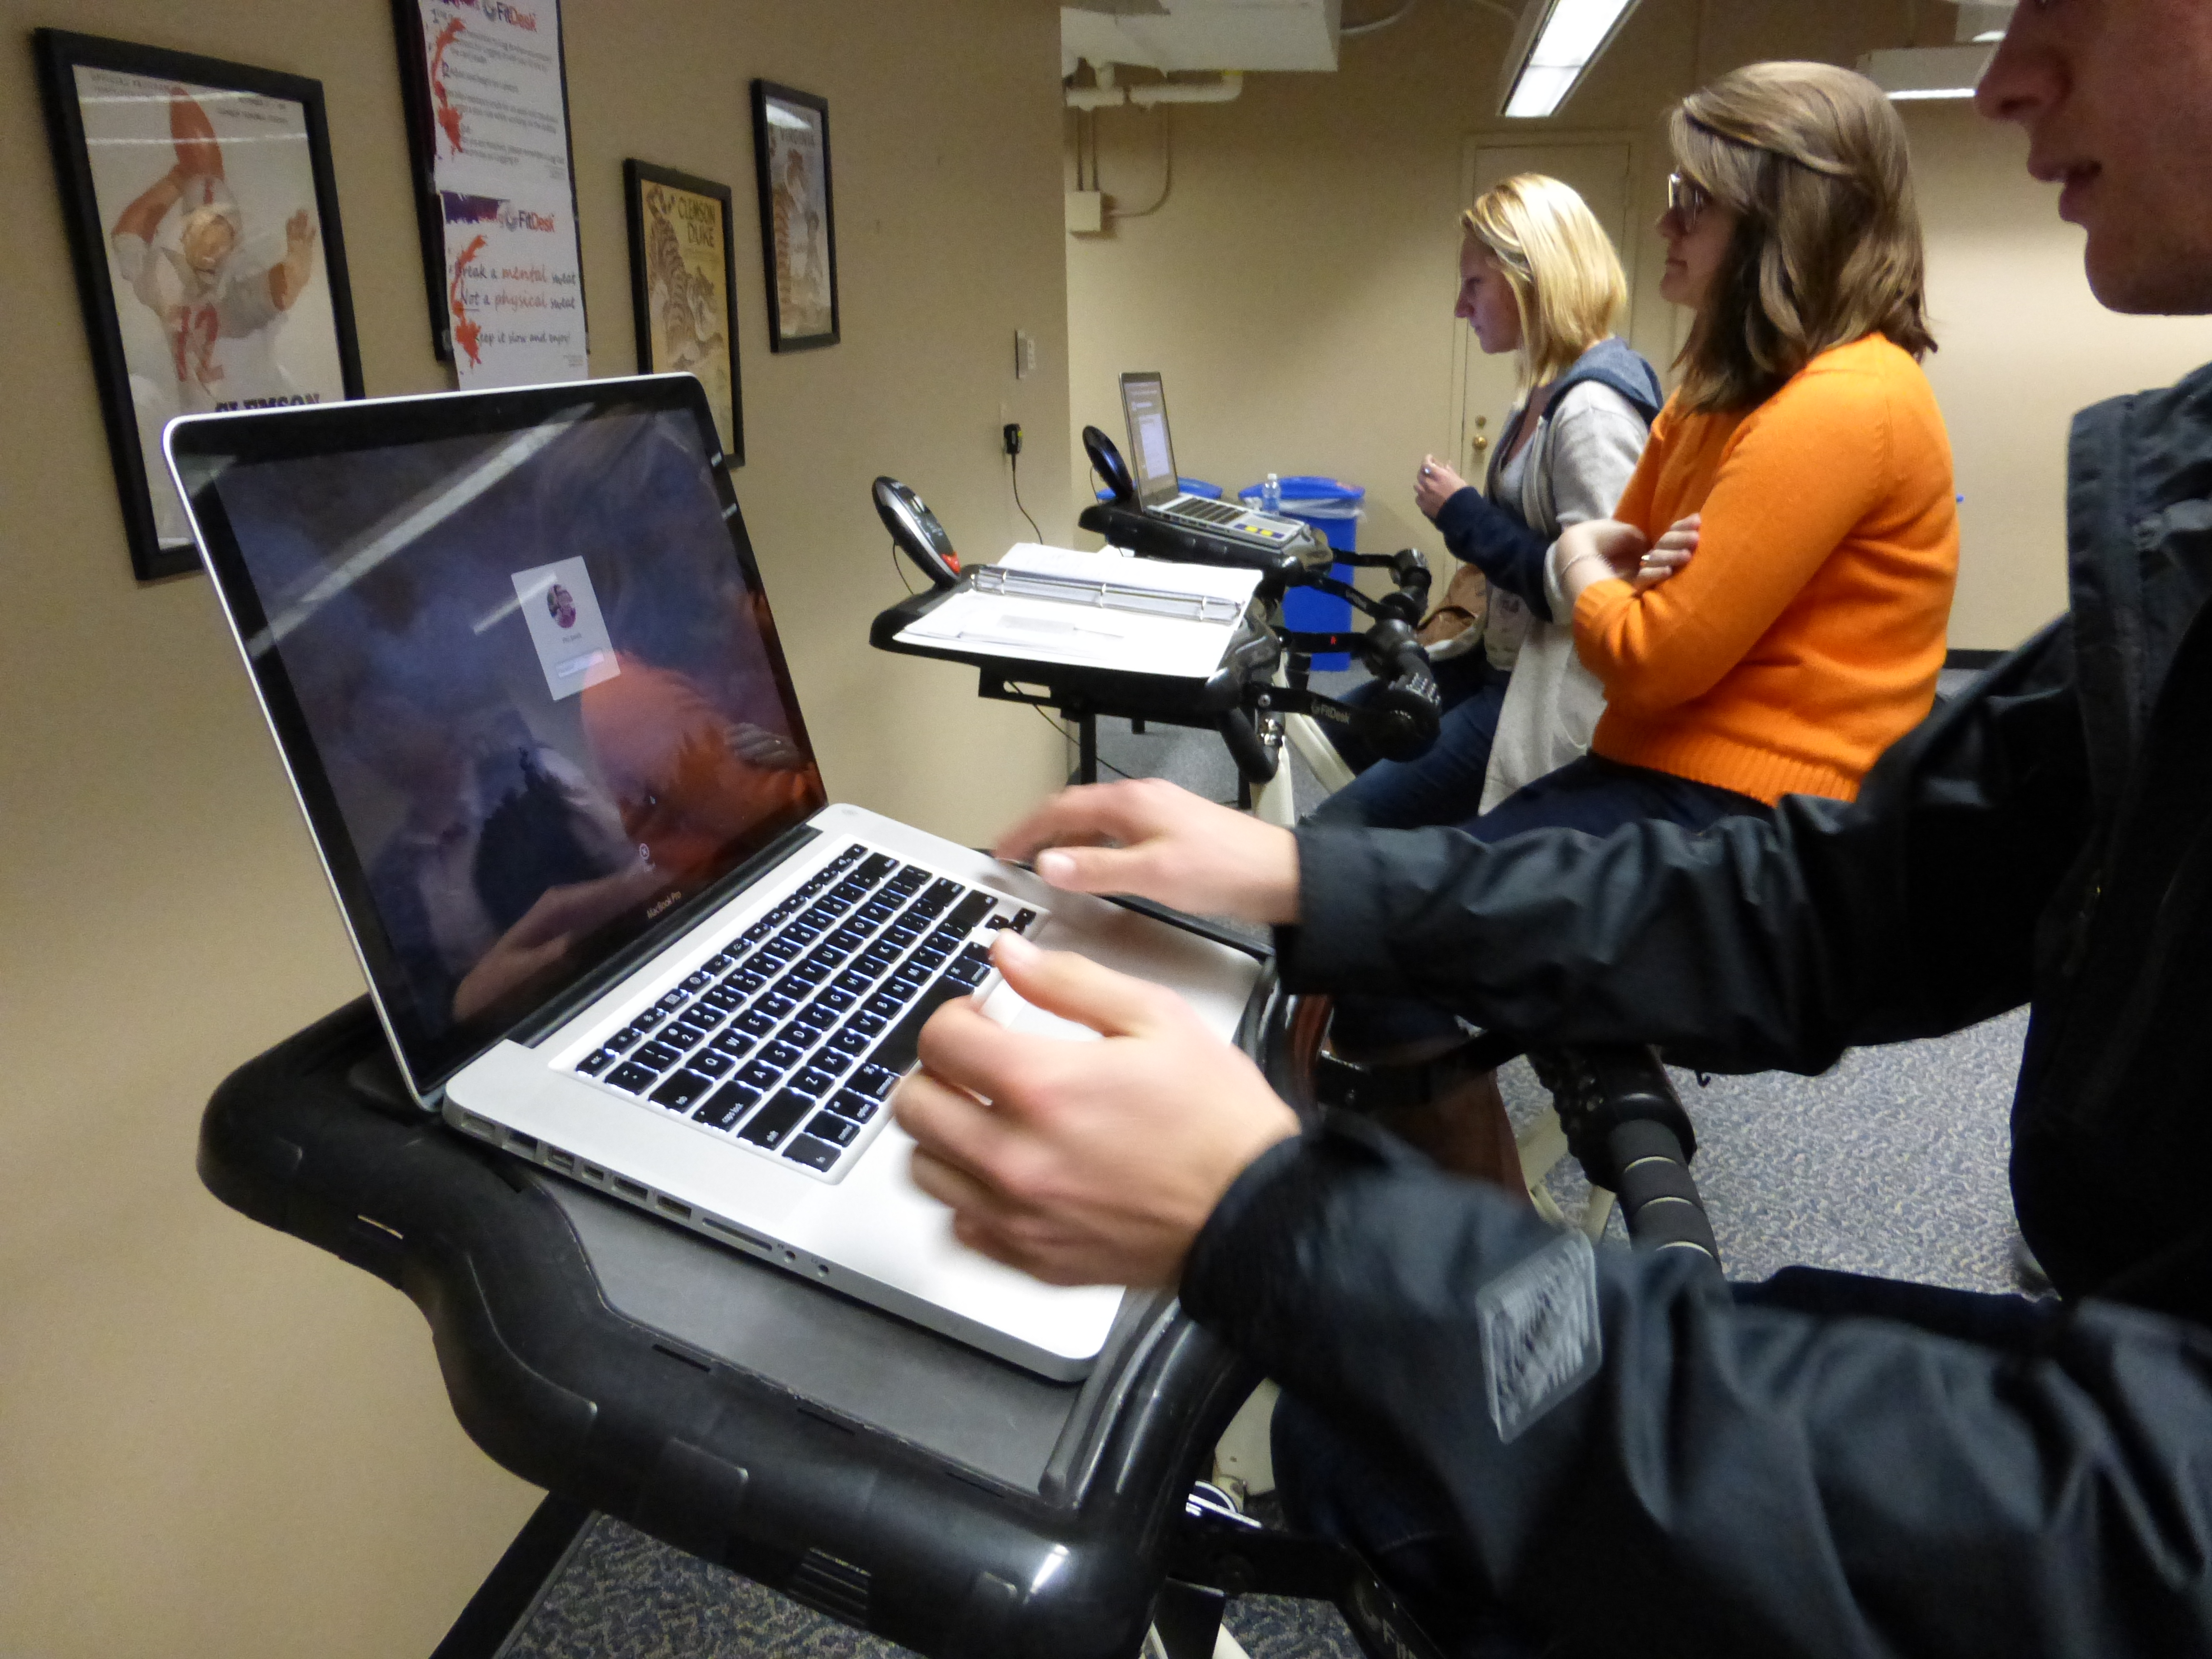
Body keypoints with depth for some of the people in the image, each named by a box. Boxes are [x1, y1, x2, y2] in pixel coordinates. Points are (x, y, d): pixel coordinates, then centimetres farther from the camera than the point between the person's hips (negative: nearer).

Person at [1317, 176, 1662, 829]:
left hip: (1550, 698, -10)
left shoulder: (1593, 408, -21)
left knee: (1339, 827, -12)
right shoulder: (1546, 392, 9)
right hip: (1501, 659, 10)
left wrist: (1461, 513, -16)